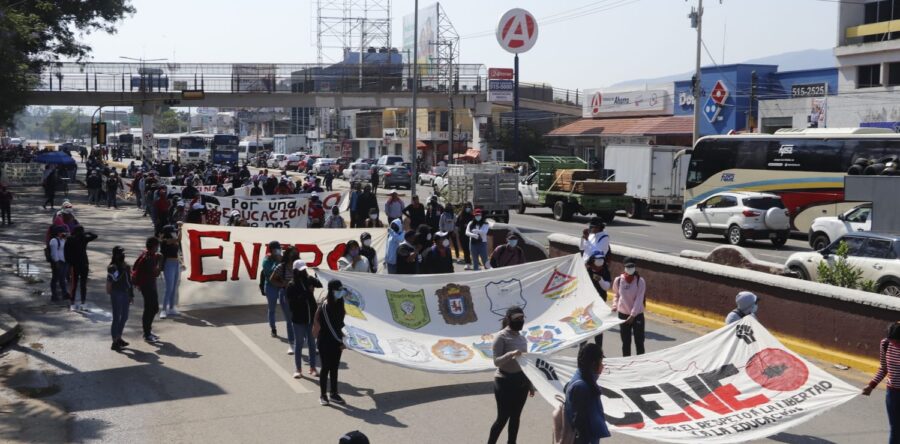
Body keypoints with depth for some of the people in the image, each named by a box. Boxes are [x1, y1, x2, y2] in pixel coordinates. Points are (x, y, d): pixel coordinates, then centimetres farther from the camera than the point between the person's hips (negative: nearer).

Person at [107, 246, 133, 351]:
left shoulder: (126, 267, 10)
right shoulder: (112, 267, -10)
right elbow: (114, 279, -27)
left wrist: (131, 295, 16)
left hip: (125, 294, 7)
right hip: (116, 294, -7)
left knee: (124, 317, 15)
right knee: (116, 318, -4)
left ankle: (119, 338, 29)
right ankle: (115, 342, 1)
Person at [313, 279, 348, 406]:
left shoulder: (339, 304, 2)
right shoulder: (325, 306, -20)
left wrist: (341, 340, 11)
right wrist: (340, 340, -11)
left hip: (336, 341, 7)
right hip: (325, 342, -7)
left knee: (334, 367, 13)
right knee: (326, 367, 2)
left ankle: (333, 394, 23)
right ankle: (322, 395, 14)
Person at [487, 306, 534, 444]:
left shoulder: (522, 338, 10)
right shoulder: (501, 337, -11)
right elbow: (496, 361, -17)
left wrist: (530, 384, 16)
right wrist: (511, 354, -34)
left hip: (521, 382, 6)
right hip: (505, 382, -6)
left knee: (515, 417, 11)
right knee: (503, 418, -2)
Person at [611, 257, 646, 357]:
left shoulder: (640, 281, -12)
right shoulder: (618, 280, -5)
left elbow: (639, 299, -16)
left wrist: (633, 315, -21)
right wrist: (614, 305, -3)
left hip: (637, 315, -2)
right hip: (623, 314, 2)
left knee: (639, 341, 4)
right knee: (626, 342, 10)